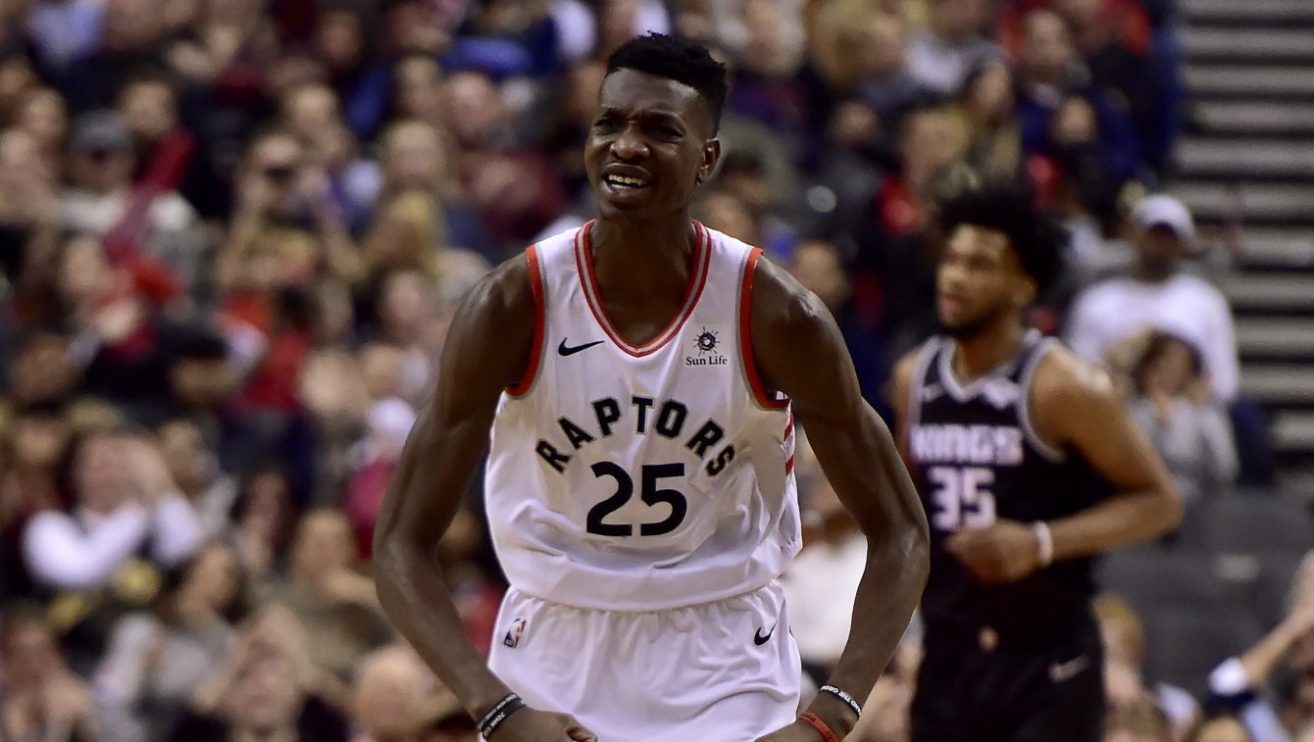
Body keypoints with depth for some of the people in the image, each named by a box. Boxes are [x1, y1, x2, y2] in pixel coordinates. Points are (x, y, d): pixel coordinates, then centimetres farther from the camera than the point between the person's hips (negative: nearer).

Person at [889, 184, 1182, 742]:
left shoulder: (1062, 387, -13)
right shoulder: (914, 378, 6)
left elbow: (1159, 502, -11)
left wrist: (1042, 543, -22)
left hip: (1047, 663, -6)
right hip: (949, 658, 6)